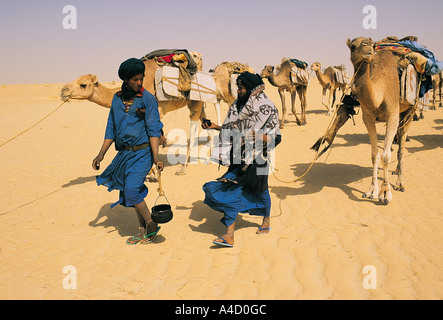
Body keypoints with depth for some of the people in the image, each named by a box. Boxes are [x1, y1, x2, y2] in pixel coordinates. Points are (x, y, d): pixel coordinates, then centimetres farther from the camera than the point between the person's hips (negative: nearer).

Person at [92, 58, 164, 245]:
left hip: (142, 152, -6)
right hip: (124, 152, 6)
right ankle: (143, 230, 23)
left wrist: (156, 157, -18)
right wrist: (101, 154, 10)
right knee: (131, 193, 10)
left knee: (131, 191, -14)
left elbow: (153, 130, -10)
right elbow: (111, 130, 14)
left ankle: (151, 225, 4)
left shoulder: (148, 99, -6)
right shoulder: (117, 99, 9)